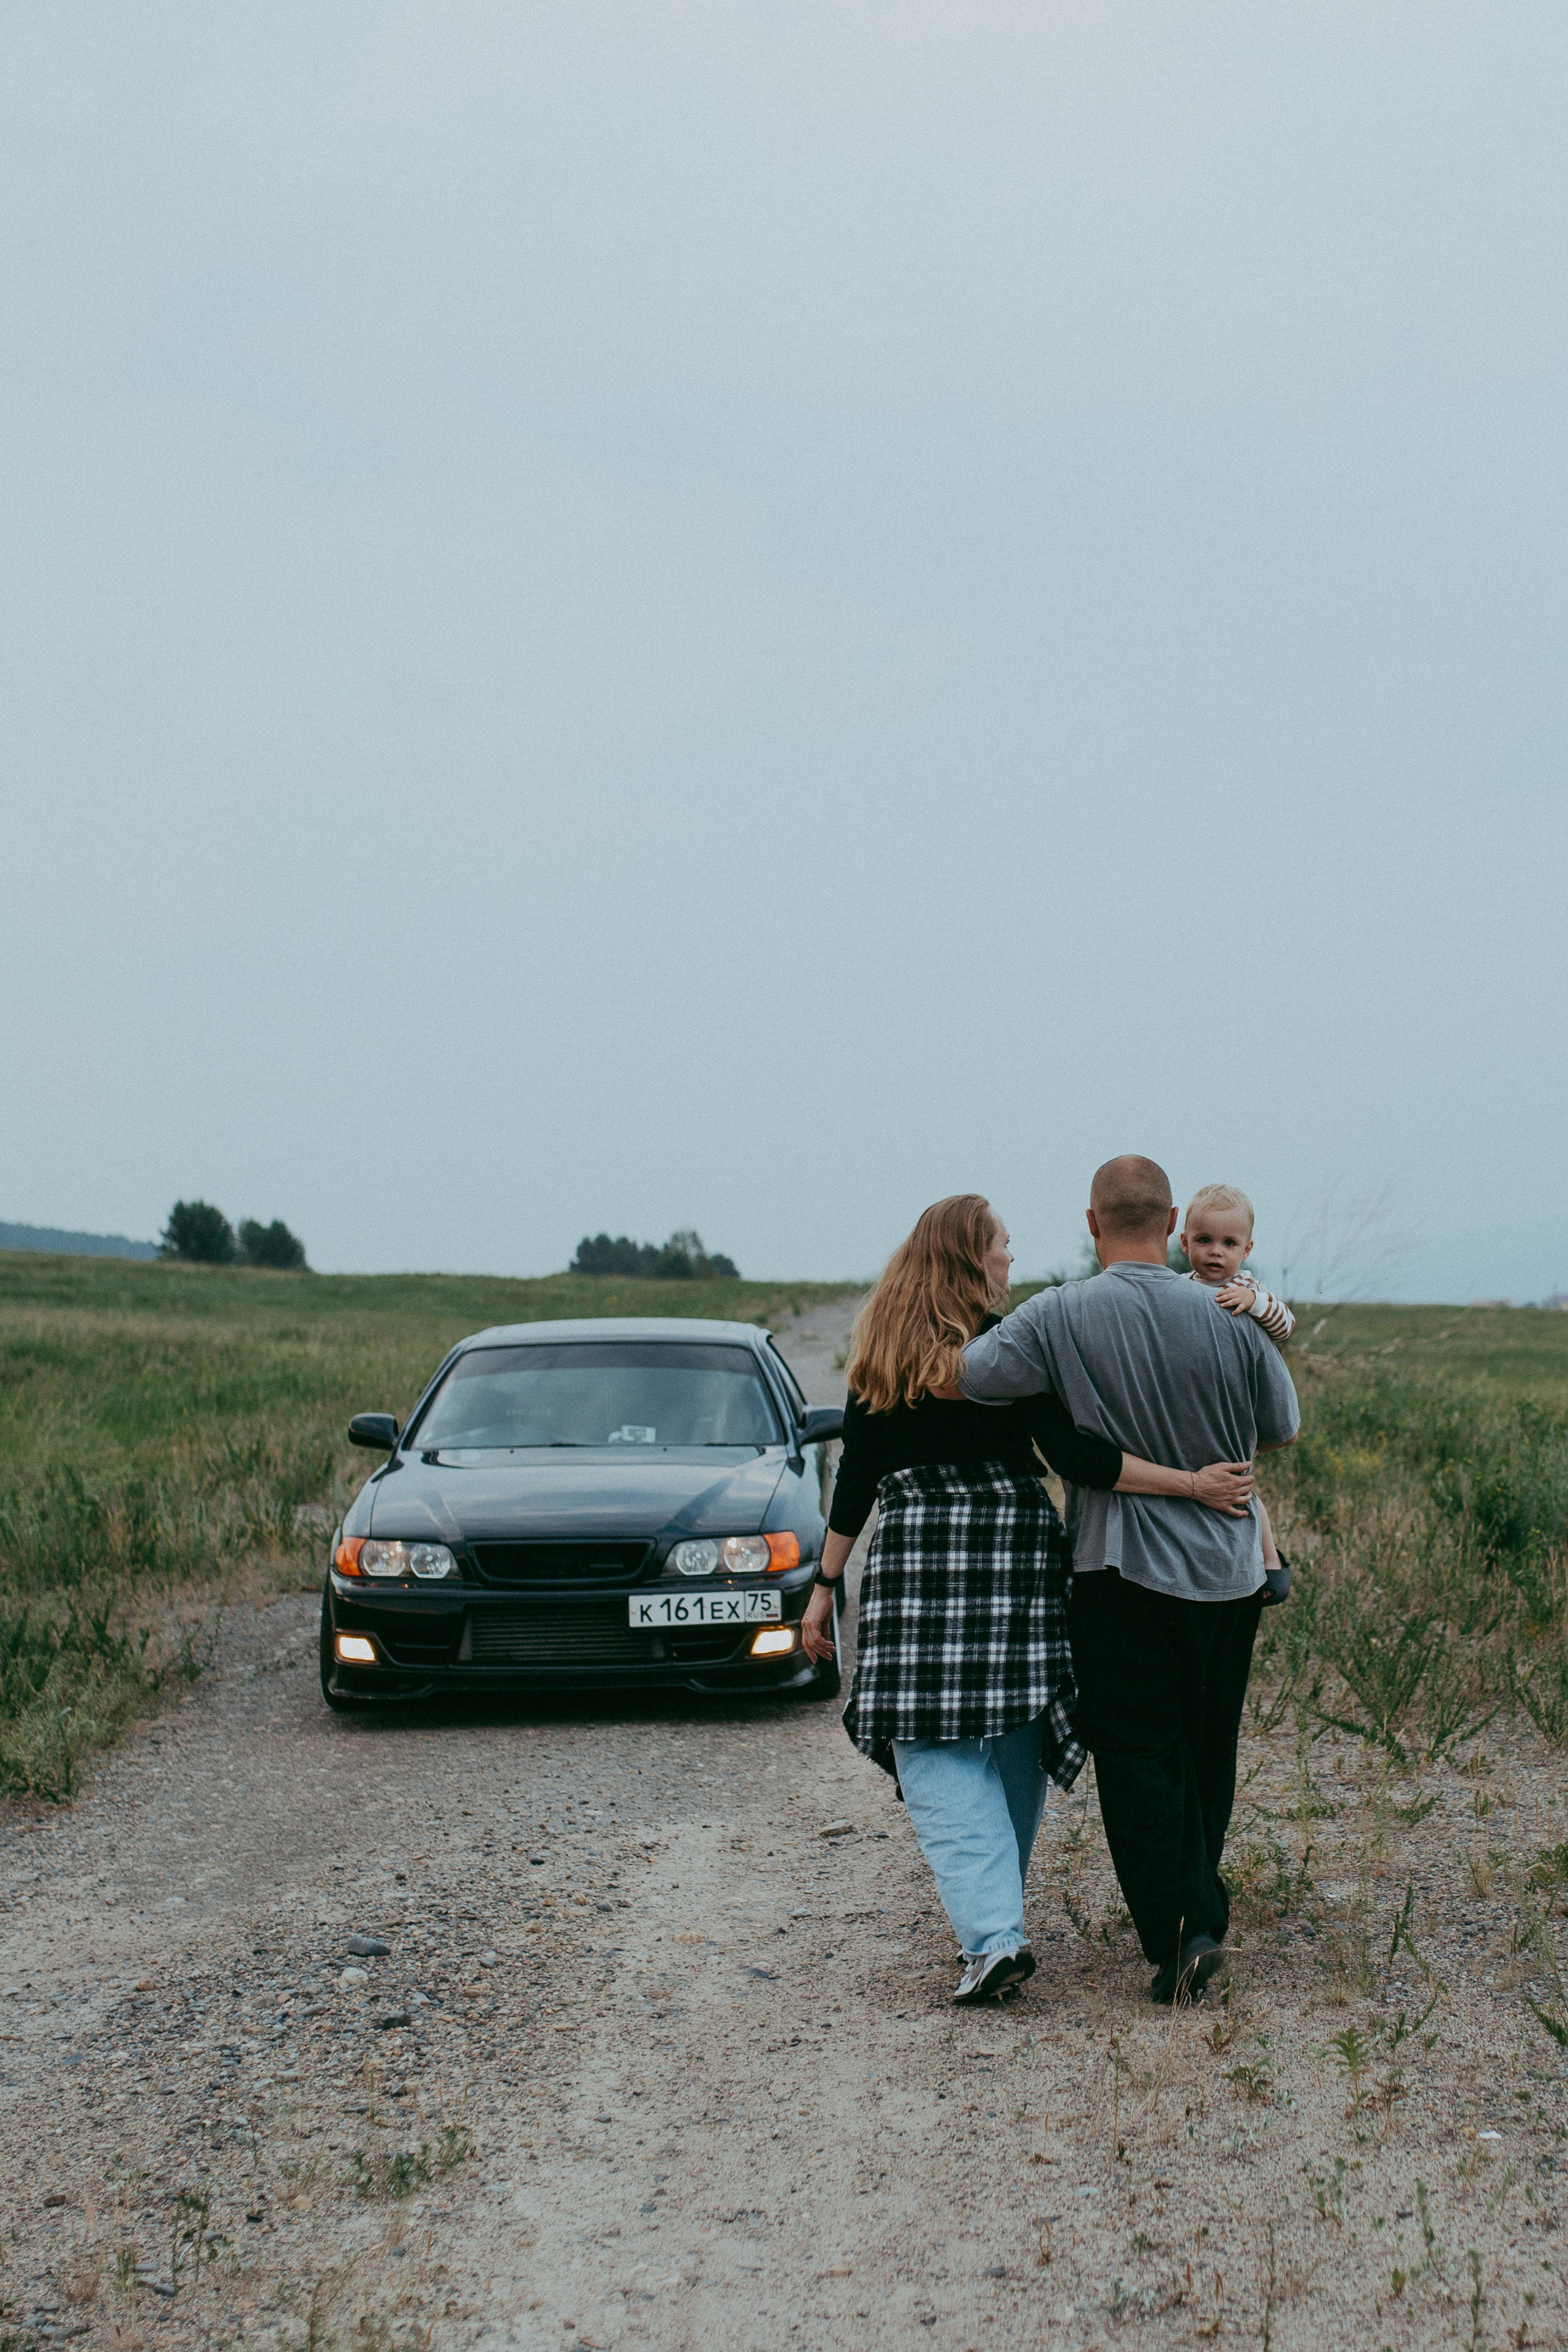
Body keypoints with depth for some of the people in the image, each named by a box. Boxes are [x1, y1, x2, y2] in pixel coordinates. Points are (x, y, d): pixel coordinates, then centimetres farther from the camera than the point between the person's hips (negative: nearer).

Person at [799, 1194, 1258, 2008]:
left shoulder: (878, 1357, 5)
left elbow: (856, 1479, 5)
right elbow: (1073, 1456, -14)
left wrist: (826, 1586, 11)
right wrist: (1193, 1483, -13)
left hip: (915, 1558, 1)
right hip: (1015, 1546, -1)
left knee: (939, 1757, -2)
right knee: (1014, 1740, 14)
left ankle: (992, 1934, -15)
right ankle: (997, 1907, 23)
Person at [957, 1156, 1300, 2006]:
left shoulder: (1059, 1317, -12)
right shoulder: (1233, 1318, -4)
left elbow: (960, 1379, -16)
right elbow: (1281, 1429, 7)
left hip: (1125, 1569, -3)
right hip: (1230, 1572, 3)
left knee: (1136, 1757, 2)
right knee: (1206, 1753, 18)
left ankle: (1175, 1929, -7)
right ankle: (1198, 1907, 29)